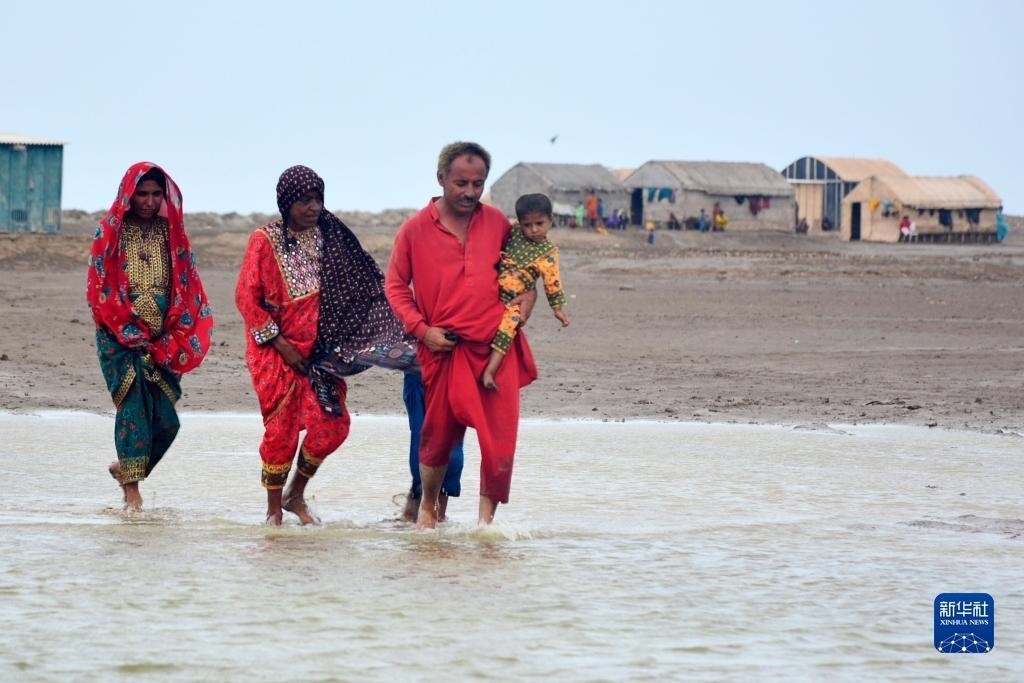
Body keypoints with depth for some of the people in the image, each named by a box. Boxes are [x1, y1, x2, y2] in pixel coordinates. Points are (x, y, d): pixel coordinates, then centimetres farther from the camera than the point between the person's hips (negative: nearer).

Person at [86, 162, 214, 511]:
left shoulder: (171, 231, 8)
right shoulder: (111, 231, -1)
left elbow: (187, 286, 8)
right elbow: (98, 287, -4)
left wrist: (171, 337, -2)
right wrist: (130, 331, -11)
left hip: (162, 340, 3)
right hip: (122, 336, -3)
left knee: (165, 419, -1)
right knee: (134, 406, -12)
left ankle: (127, 467, 24)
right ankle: (131, 491, -8)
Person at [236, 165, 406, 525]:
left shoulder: (329, 236, 6)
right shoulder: (265, 240, -5)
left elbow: (363, 286, 10)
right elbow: (246, 297, -6)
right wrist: (279, 342, -11)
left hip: (318, 349, 4)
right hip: (275, 350, -4)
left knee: (333, 424, -4)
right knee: (281, 428, -3)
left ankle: (295, 495, 18)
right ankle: (274, 509, 13)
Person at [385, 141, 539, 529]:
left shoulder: (497, 222, 6)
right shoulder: (415, 230, -1)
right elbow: (395, 285, 5)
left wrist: (528, 293, 4)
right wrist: (421, 329, -6)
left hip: (499, 347, 2)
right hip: (445, 348, -2)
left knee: (500, 437, -7)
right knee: (439, 434, 6)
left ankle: (487, 518, 2)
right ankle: (428, 505, 29)